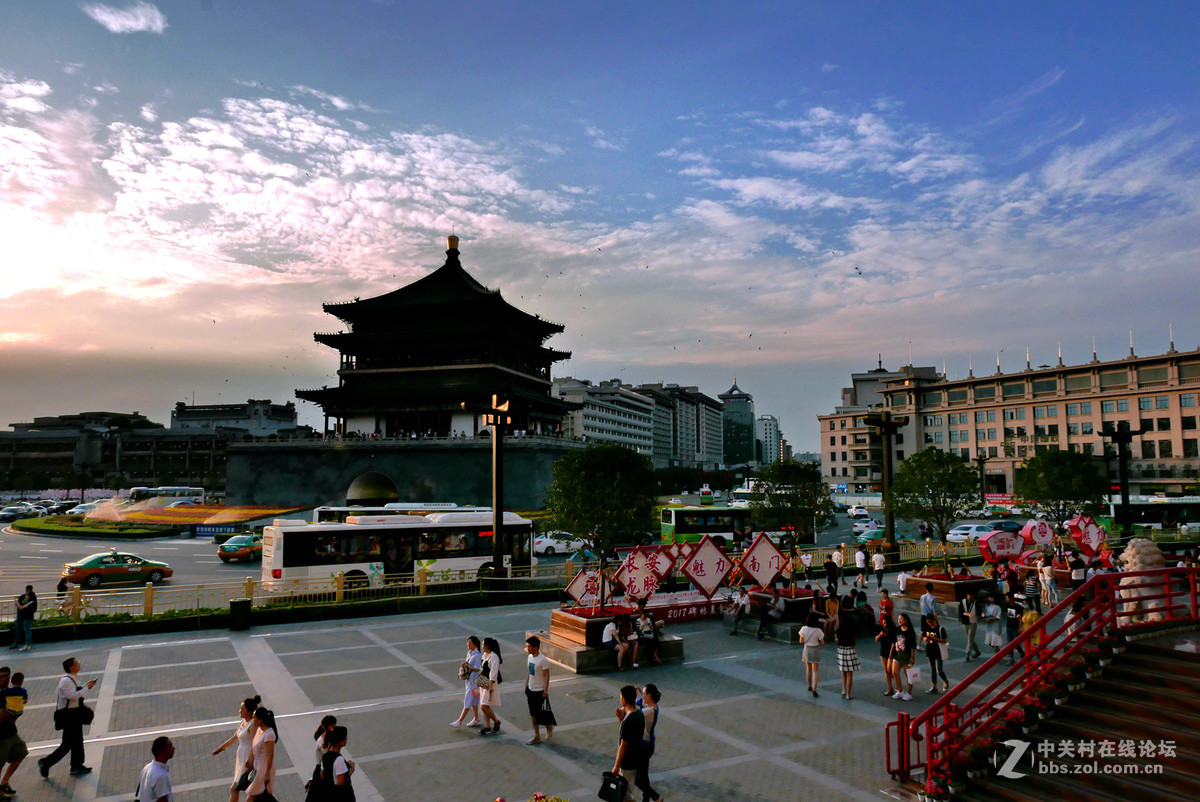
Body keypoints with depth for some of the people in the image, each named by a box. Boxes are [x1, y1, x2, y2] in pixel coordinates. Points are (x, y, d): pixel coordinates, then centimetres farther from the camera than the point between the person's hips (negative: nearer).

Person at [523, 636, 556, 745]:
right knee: (533, 714, 11)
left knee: (543, 713, 2)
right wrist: (526, 686, 14)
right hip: (531, 690, 7)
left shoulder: (543, 660, -21)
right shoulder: (529, 657, 2)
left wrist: (545, 691, -17)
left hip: (540, 691, -7)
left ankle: (549, 728, 29)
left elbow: (547, 675, -17)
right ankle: (536, 736, 19)